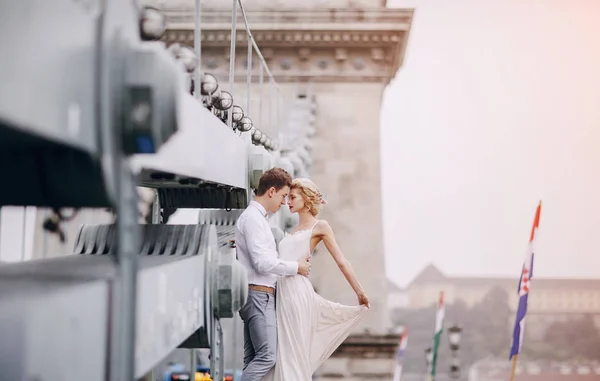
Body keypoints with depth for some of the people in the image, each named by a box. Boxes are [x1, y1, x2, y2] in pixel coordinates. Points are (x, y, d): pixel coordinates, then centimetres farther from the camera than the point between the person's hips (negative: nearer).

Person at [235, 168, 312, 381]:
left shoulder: (258, 217, 19)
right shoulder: (253, 218, -12)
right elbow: (263, 263, -19)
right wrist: (296, 267, -8)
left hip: (259, 295, 10)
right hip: (259, 294, -10)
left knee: (253, 359, 8)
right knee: (267, 356, -15)